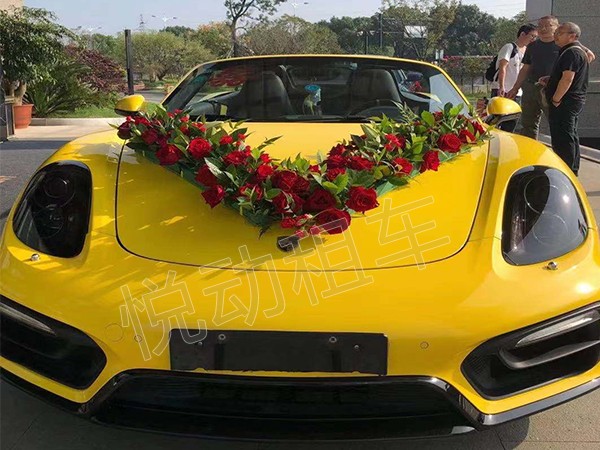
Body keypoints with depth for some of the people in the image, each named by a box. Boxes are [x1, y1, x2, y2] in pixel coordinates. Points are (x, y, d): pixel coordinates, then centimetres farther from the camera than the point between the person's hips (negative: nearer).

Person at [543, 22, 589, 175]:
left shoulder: (571, 53, -17)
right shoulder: (579, 51, 18)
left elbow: (567, 78, -25)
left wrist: (556, 100, -19)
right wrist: (550, 80, 12)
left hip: (565, 102, -11)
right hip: (575, 101, 11)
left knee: (562, 139, -8)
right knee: (570, 137, 16)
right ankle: (573, 172, 25)